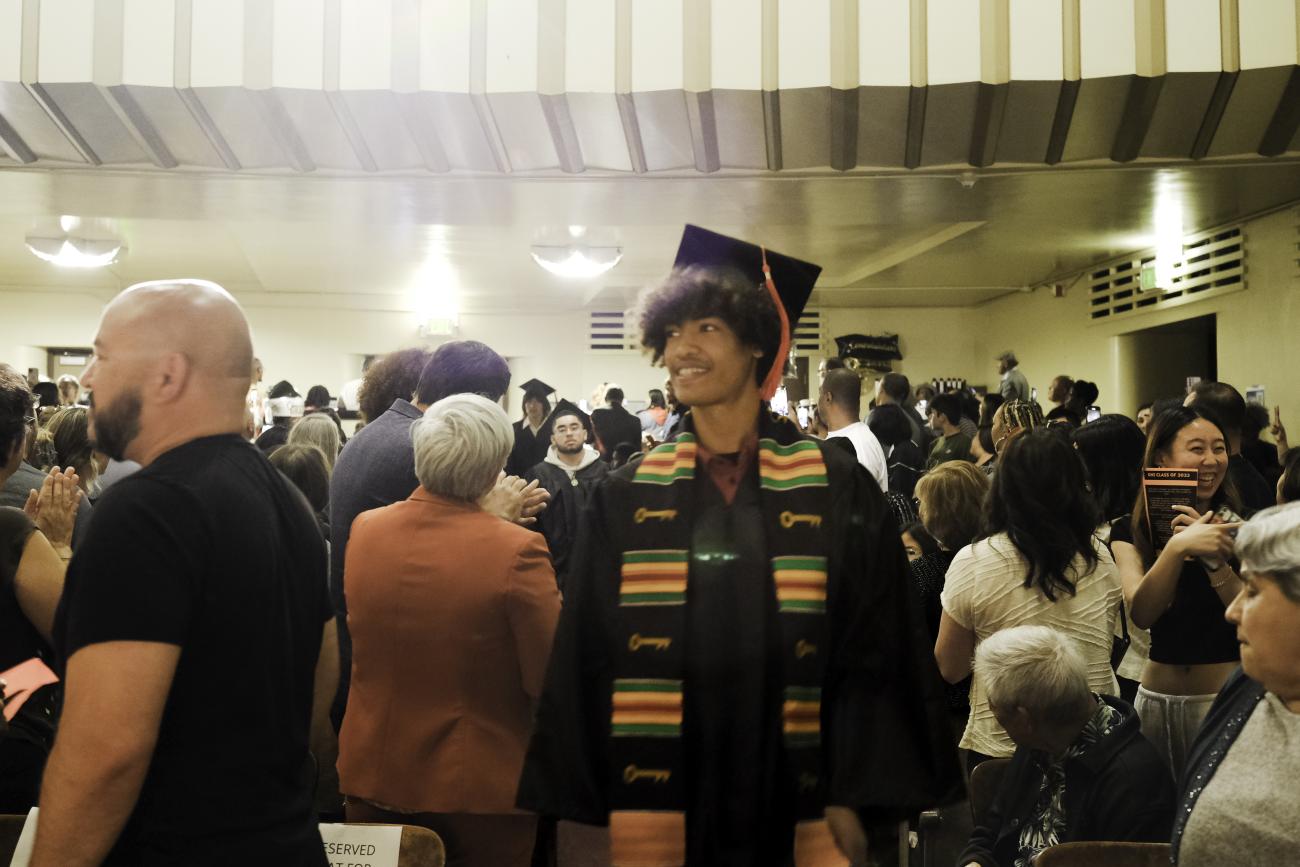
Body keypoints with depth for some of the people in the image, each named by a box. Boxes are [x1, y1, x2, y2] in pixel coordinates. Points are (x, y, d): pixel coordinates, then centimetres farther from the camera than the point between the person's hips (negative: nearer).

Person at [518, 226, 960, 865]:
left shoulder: (835, 490, -2)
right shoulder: (626, 499, 2)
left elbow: (872, 650, -1)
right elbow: (587, 656, 3)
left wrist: (851, 801, -8)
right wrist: (580, 810, -2)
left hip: (790, 789, -1)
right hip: (657, 793, 1)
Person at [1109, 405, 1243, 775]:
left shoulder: (1237, 528, 0)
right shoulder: (1130, 531, 1)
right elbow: (1141, 613, -15)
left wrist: (1215, 561, -24)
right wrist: (1177, 547, -29)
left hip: (1228, 699, -1)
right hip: (1158, 699, 1)